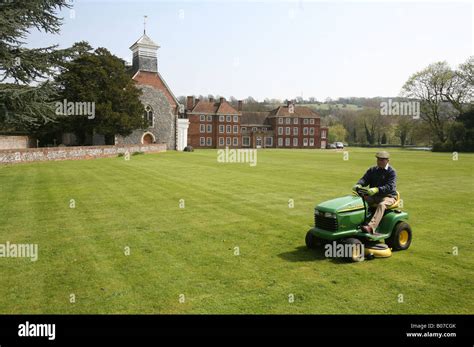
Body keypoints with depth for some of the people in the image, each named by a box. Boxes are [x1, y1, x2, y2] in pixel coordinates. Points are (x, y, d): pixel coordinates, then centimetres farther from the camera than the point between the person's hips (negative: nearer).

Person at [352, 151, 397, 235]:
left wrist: (377, 189, -37)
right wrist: (358, 185, -24)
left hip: (388, 196, -5)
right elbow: (364, 179, 1)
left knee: (381, 205, -38)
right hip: (373, 196, 5)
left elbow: (390, 187, -19)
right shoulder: (372, 170, 12)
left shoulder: (391, 172, -5)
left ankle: (371, 227, -53)